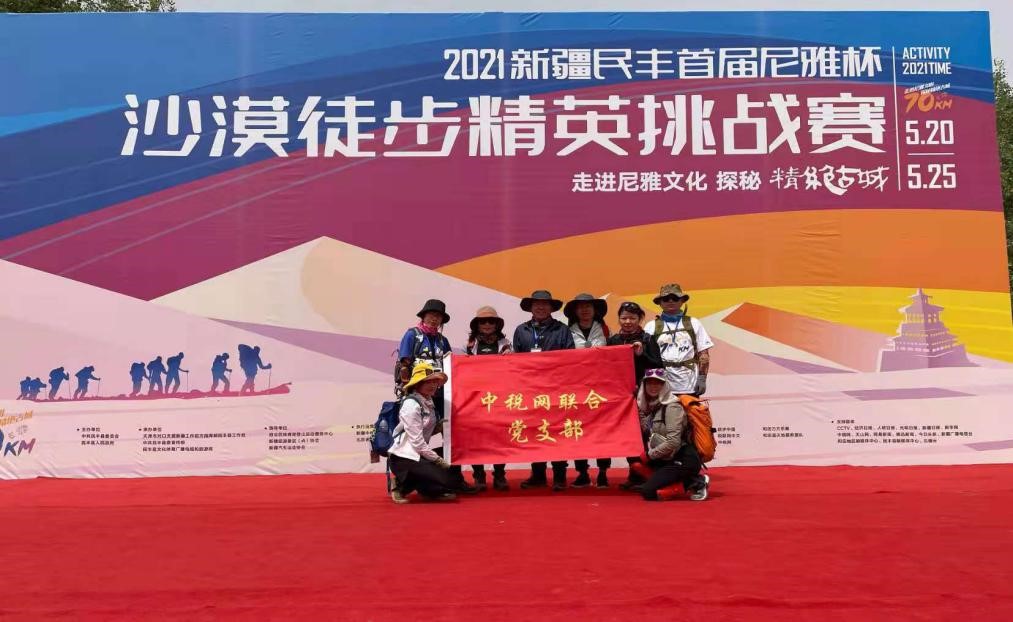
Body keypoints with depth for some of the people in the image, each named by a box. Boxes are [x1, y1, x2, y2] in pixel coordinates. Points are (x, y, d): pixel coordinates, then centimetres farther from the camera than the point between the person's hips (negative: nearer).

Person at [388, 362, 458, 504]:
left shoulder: (429, 403, 11)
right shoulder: (411, 404, -16)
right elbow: (417, 442, -19)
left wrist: (441, 425, -8)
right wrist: (438, 460, -13)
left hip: (417, 454, 9)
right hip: (404, 457, -9)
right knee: (445, 482, -16)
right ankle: (402, 486, -1)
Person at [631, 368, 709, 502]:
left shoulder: (672, 406, -15)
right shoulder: (650, 406, 9)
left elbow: (673, 442, -22)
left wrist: (649, 454, -13)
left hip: (684, 460, -9)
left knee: (648, 492, -15)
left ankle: (696, 483, -3)